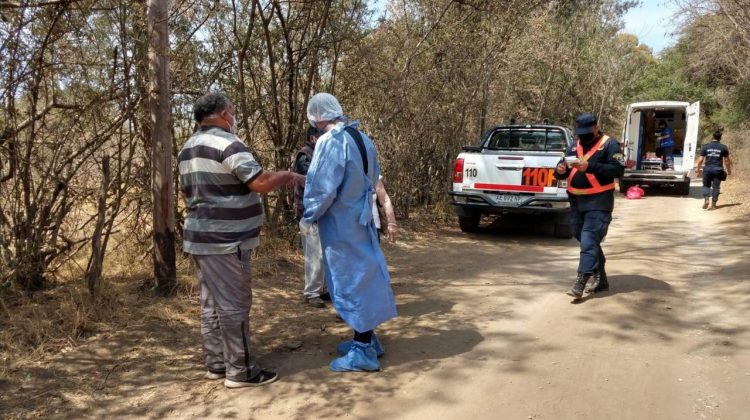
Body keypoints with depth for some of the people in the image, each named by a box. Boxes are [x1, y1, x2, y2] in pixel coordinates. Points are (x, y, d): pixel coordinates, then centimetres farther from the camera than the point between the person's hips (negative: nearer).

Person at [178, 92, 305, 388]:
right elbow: (261, 182, -22)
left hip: (201, 238, 10)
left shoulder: (188, 149, 16)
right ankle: (240, 371, 5)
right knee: (234, 305, -2)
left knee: (211, 303, 15)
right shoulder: (227, 143, -15)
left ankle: (216, 364, 24)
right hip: (225, 241, -10)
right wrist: (289, 177, -5)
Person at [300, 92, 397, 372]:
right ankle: (366, 338, 30)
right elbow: (372, 178, 17)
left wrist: (308, 217, -7)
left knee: (351, 281, -1)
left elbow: (323, 188, -22)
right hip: (360, 219, 9)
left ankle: (363, 352, 8)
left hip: (341, 225, -9)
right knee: (362, 276, 17)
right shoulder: (362, 138, 8)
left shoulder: (330, 141, -21)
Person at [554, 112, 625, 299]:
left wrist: (590, 167, -26)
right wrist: (560, 170, -11)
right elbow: (562, 173, 14)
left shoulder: (609, 144, -5)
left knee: (589, 241, -14)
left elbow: (618, 170, -16)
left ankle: (580, 283, -16)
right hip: (576, 201, 8)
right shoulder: (574, 146, 13)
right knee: (586, 240, 15)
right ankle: (600, 279, 29)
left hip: (598, 202, -7)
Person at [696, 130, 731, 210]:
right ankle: (713, 204, 6)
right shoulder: (723, 147, 1)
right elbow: (726, 160, 5)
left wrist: (698, 168, 15)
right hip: (718, 170, 0)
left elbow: (701, 159, 1)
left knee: (706, 185, 16)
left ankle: (706, 199, -4)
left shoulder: (705, 147, 1)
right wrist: (729, 170, 18)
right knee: (716, 187, 6)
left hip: (708, 169, 0)